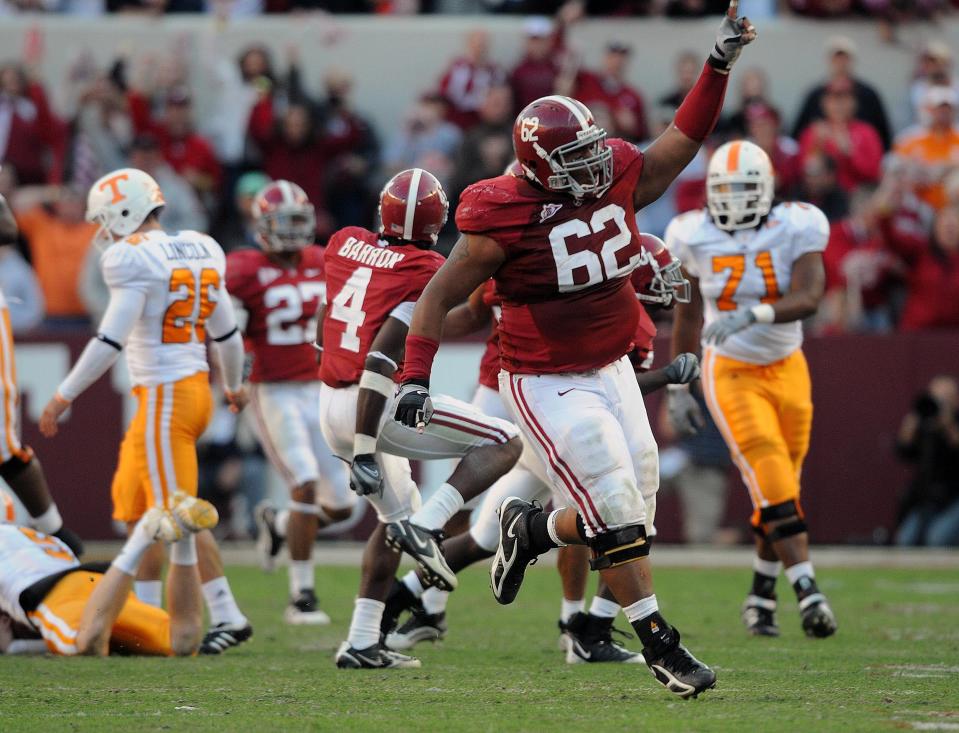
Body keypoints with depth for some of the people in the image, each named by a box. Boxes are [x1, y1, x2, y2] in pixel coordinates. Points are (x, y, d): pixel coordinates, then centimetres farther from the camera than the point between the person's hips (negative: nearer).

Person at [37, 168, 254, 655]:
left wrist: (64, 396, -14)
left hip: (164, 398, -9)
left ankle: (228, 618, -6)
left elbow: (110, 340, -19)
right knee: (135, 502, 17)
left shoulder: (133, 259, -14)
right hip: (194, 387, 9)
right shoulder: (198, 251, 10)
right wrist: (235, 385, 34)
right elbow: (225, 331, 17)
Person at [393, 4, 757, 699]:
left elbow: (680, 142, 9)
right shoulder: (504, 220, -19)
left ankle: (529, 531, 34)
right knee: (617, 512, -11)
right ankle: (658, 641, -1)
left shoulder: (615, 179, -3)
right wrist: (416, 376, -16)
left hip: (612, 371, 7)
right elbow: (441, 294, -11)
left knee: (635, 507, 8)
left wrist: (720, 66, 1)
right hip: (548, 387, -7)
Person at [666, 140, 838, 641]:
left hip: (786, 371, 1)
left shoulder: (796, 230, -9)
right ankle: (808, 592, -23)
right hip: (730, 373, -1)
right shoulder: (697, 239, -4)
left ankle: (761, 596, 23)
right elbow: (687, 315, 9)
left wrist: (751, 315, -38)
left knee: (779, 490, 6)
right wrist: (678, 387, 11)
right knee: (773, 484, -17)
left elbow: (808, 298, -24)